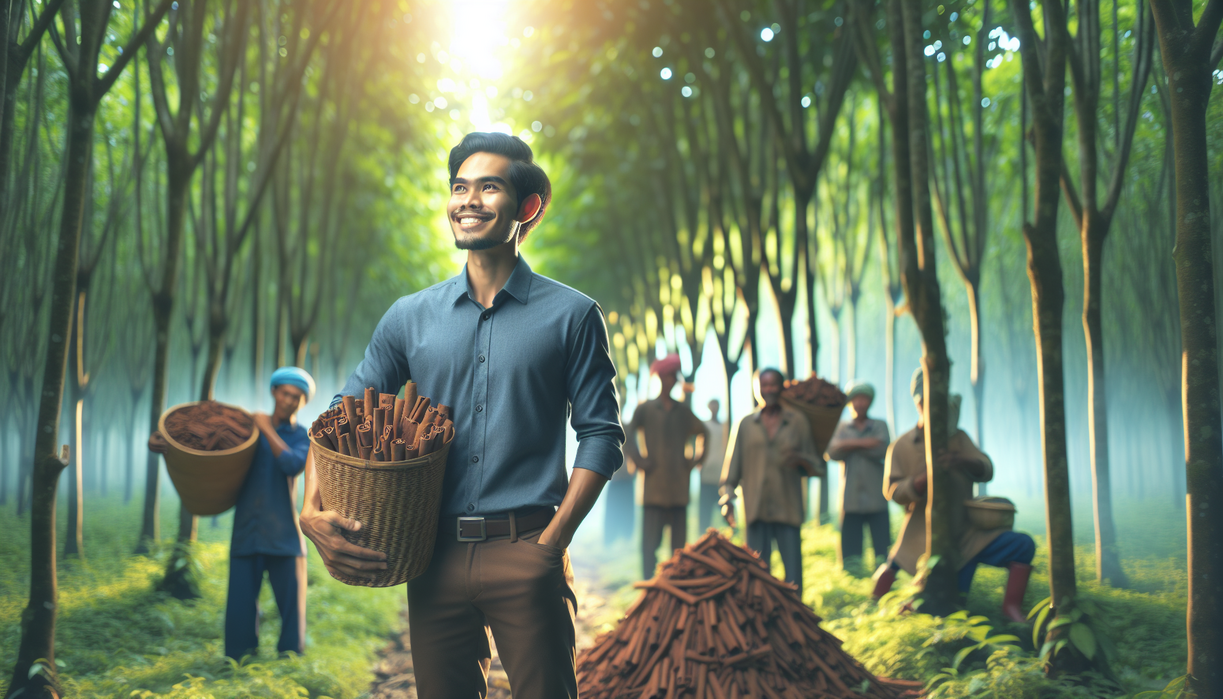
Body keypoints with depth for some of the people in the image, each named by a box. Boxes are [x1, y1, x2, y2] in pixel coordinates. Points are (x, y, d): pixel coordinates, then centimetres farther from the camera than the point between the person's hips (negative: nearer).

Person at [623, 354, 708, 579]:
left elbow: (702, 432, 25)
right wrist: (639, 460, -8)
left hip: (679, 487, 4)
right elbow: (626, 435, -1)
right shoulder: (645, 409, 2)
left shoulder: (682, 411, 13)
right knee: (650, 542, -6)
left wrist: (694, 458, 14)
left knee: (680, 541, 5)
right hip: (654, 487, -4)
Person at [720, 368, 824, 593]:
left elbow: (818, 466, 11)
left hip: (788, 508, -1)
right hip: (756, 509, 1)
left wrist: (800, 459, -10)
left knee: (793, 567, -6)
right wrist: (727, 499, 3)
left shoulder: (797, 421, 9)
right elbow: (733, 465, 13)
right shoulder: (746, 424, 12)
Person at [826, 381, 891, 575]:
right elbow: (833, 453, -2)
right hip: (851, 499, 1)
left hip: (876, 499, -1)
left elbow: (883, 451, -6)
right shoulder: (843, 428, 14)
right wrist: (863, 443, -10)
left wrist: (851, 445, -5)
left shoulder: (880, 426, 12)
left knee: (882, 543, -6)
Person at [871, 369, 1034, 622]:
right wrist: (925, 478, -27)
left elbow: (986, 471, -3)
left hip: (966, 535, 3)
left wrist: (964, 461, -27)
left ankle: (1012, 607, -8)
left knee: (1023, 545, -15)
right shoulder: (902, 446, 0)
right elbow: (893, 491, -9)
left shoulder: (959, 438, 10)